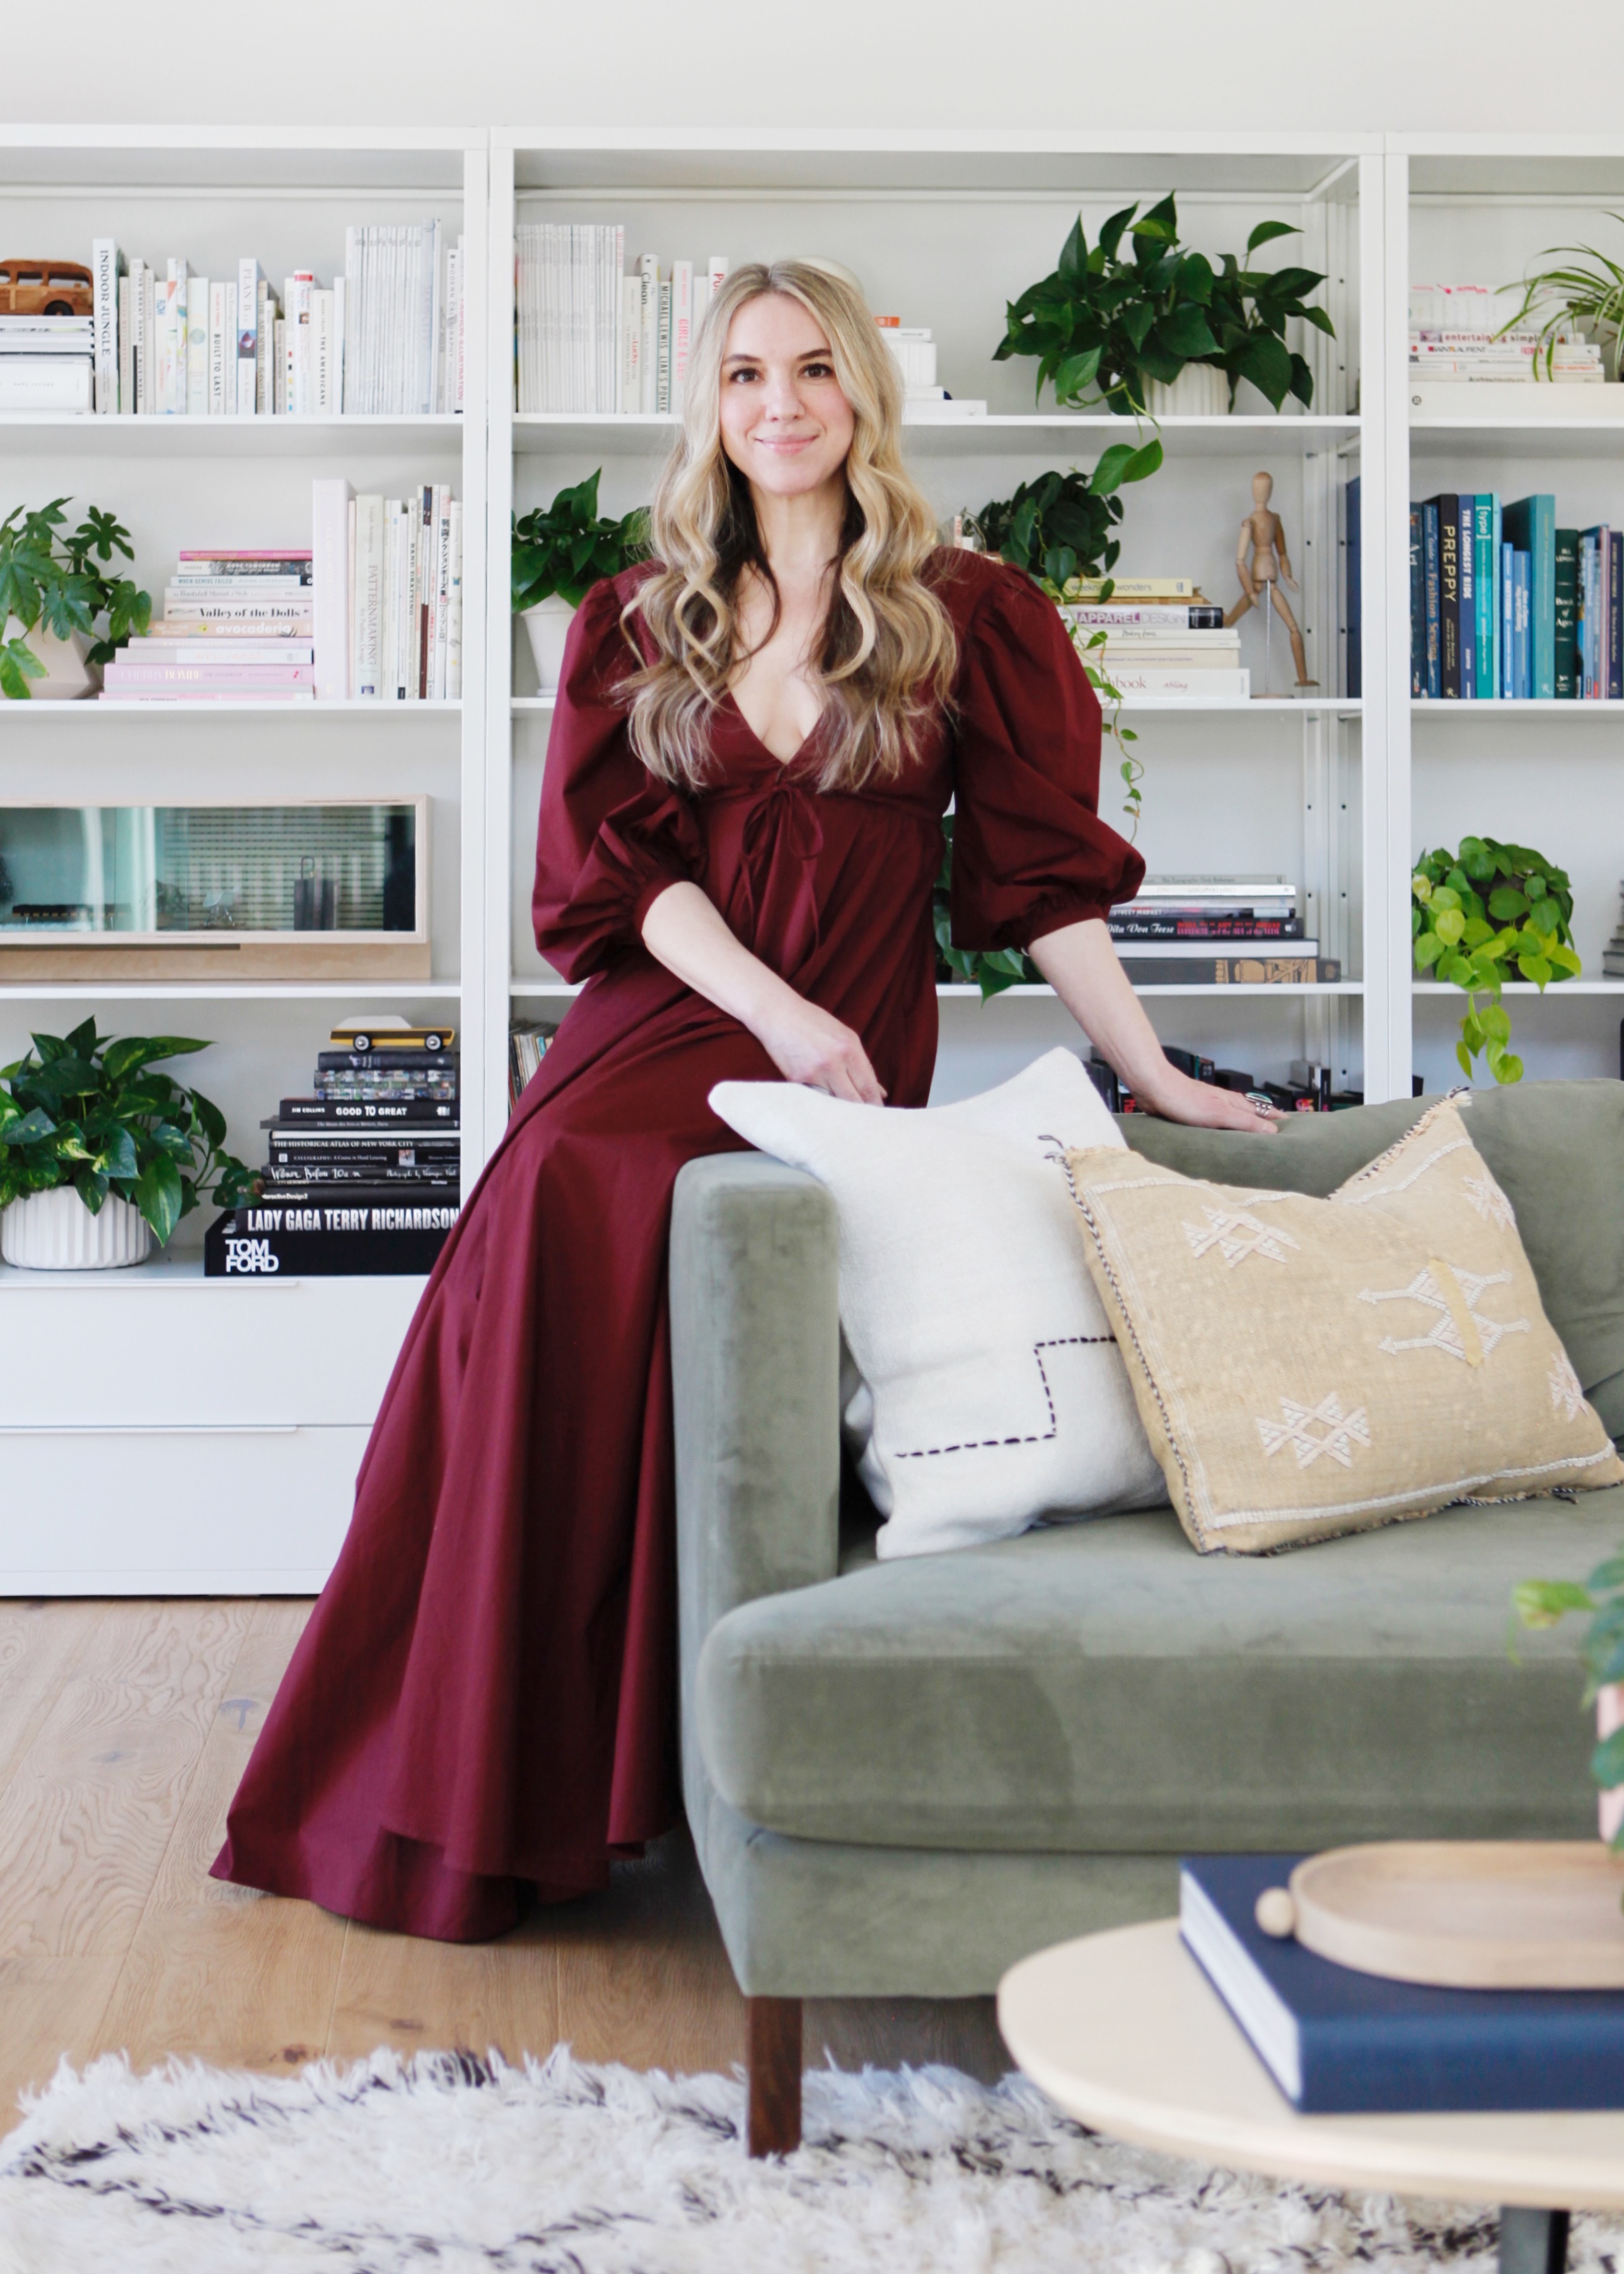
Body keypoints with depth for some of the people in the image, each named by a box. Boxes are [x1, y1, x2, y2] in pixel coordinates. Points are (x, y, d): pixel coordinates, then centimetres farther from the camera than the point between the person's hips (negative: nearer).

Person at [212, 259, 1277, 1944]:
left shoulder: (968, 617, 8)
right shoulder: (641, 621, 14)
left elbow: (1040, 871, 7)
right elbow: (622, 863, 4)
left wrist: (1153, 1073, 1)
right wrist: (776, 1006, -11)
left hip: (850, 1046, -3)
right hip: (664, 1009, 3)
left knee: (578, 1194, -30)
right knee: (551, 1199, -28)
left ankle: (511, 1780, -19)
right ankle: (456, 1789, -18)